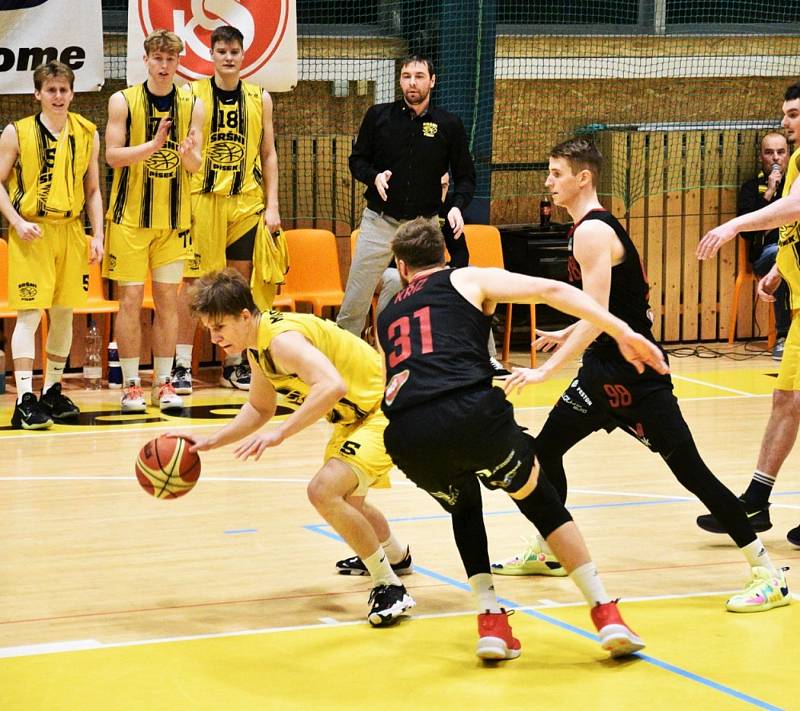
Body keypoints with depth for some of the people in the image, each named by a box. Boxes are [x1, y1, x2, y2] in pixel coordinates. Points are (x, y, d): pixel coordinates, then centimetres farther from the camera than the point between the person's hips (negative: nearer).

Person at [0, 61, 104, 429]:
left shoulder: (86, 134, 6)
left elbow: (92, 190, 12)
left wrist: (97, 235, 5)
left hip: (71, 231, 4)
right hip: (31, 233, -4)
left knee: (64, 313, 10)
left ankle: (52, 391, 24)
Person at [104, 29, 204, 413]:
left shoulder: (192, 105, 3)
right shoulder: (123, 101, -3)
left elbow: (195, 164, 0)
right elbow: (113, 155, -10)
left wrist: (188, 153, -23)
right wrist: (153, 145, -25)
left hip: (173, 218, 2)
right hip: (131, 216, -2)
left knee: (168, 299, 4)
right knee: (130, 298, -2)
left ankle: (163, 384, 10)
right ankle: (131, 385, 3)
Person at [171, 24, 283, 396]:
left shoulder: (259, 98, 8)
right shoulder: (193, 95, 1)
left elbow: (268, 155, 11)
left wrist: (272, 205, 4)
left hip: (247, 202, 3)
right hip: (202, 200, -3)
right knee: (193, 281, -3)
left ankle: (234, 364, 16)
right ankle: (182, 365, 3)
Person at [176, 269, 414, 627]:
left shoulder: (282, 339, -29)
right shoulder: (258, 344, 2)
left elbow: (333, 386, -45)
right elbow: (259, 409, 18)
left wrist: (280, 433, -46)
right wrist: (210, 442, 8)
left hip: (386, 411, -11)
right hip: (356, 415, 11)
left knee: (324, 491, -26)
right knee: (344, 498, 30)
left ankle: (390, 588, -14)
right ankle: (396, 557, 60)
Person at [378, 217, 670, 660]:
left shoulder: (386, 318, 33)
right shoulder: (468, 280, 22)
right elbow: (552, 290, 8)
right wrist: (624, 334, 5)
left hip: (407, 438, 3)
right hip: (471, 413, -3)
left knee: (464, 507, 33)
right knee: (541, 500, 22)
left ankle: (491, 623, 19)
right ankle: (606, 615, 16)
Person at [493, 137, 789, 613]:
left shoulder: (592, 232, -18)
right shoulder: (593, 226, 12)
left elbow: (597, 318, -26)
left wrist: (545, 371, -28)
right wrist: (566, 335, 32)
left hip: (634, 373, -10)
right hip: (607, 369, 10)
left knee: (690, 470, -9)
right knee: (546, 447, 16)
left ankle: (768, 575, -7)